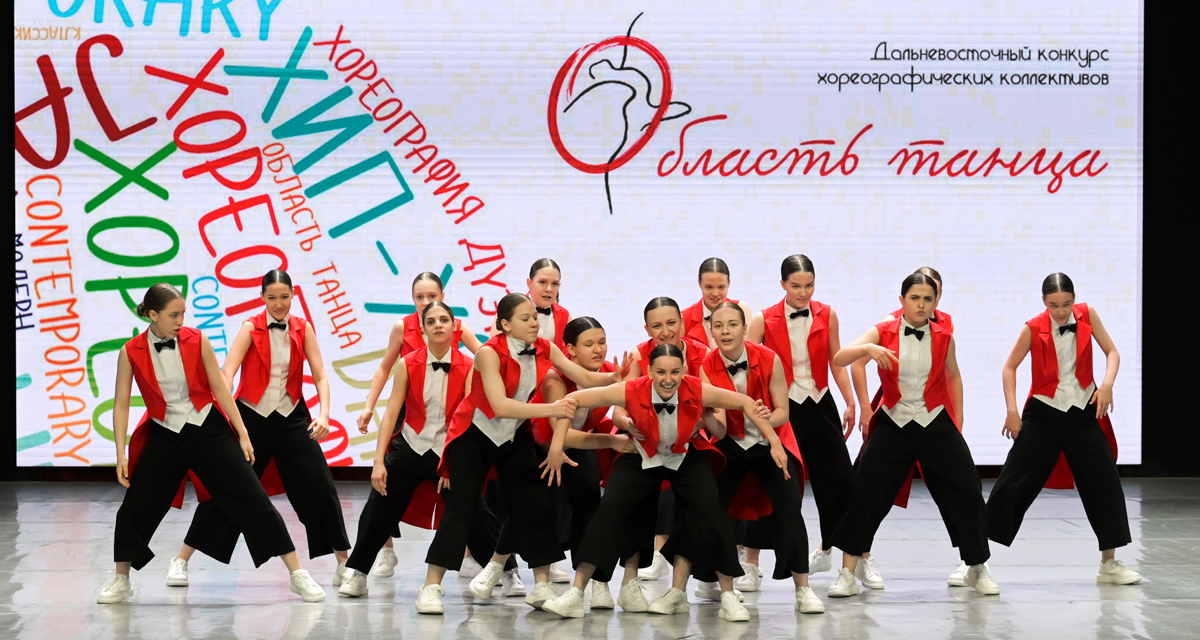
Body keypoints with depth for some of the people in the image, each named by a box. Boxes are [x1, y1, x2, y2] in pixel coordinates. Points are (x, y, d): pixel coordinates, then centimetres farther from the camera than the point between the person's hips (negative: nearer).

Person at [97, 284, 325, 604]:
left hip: (209, 430, -1)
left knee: (252, 500, -5)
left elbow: (220, 388, -3)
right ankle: (121, 580, 25)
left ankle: (297, 574, 0)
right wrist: (121, 455, -7)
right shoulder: (131, 353, -9)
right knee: (135, 508, 1)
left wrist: (242, 434, -2)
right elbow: (121, 404, -4)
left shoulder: (197, 341, -9)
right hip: (165, 435, 1)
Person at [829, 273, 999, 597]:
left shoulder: (943, 338, 0)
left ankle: (978, 569, 22)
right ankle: (847, 576, 3)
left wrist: (958, 422, 14)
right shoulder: (883, 333, -6)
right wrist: (868, 348, -37)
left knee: (965, 492, 1)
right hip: (893, 424, -1)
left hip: (936, 424, 1)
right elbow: (839, 358, -18)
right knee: (866, 493, -7)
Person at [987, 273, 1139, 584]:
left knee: (1105, 483, 1)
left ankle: (1109, 563, 15)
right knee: (1012, 485, -6)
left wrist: (1107, 384, -16)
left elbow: (1112, 352, 2)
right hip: (1043, 414, -2)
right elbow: (1010, 367, 2)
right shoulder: (1033, 328, -8)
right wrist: (1012, 411, -6)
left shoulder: (1087, 314, -4)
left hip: (1083, 412, 2)